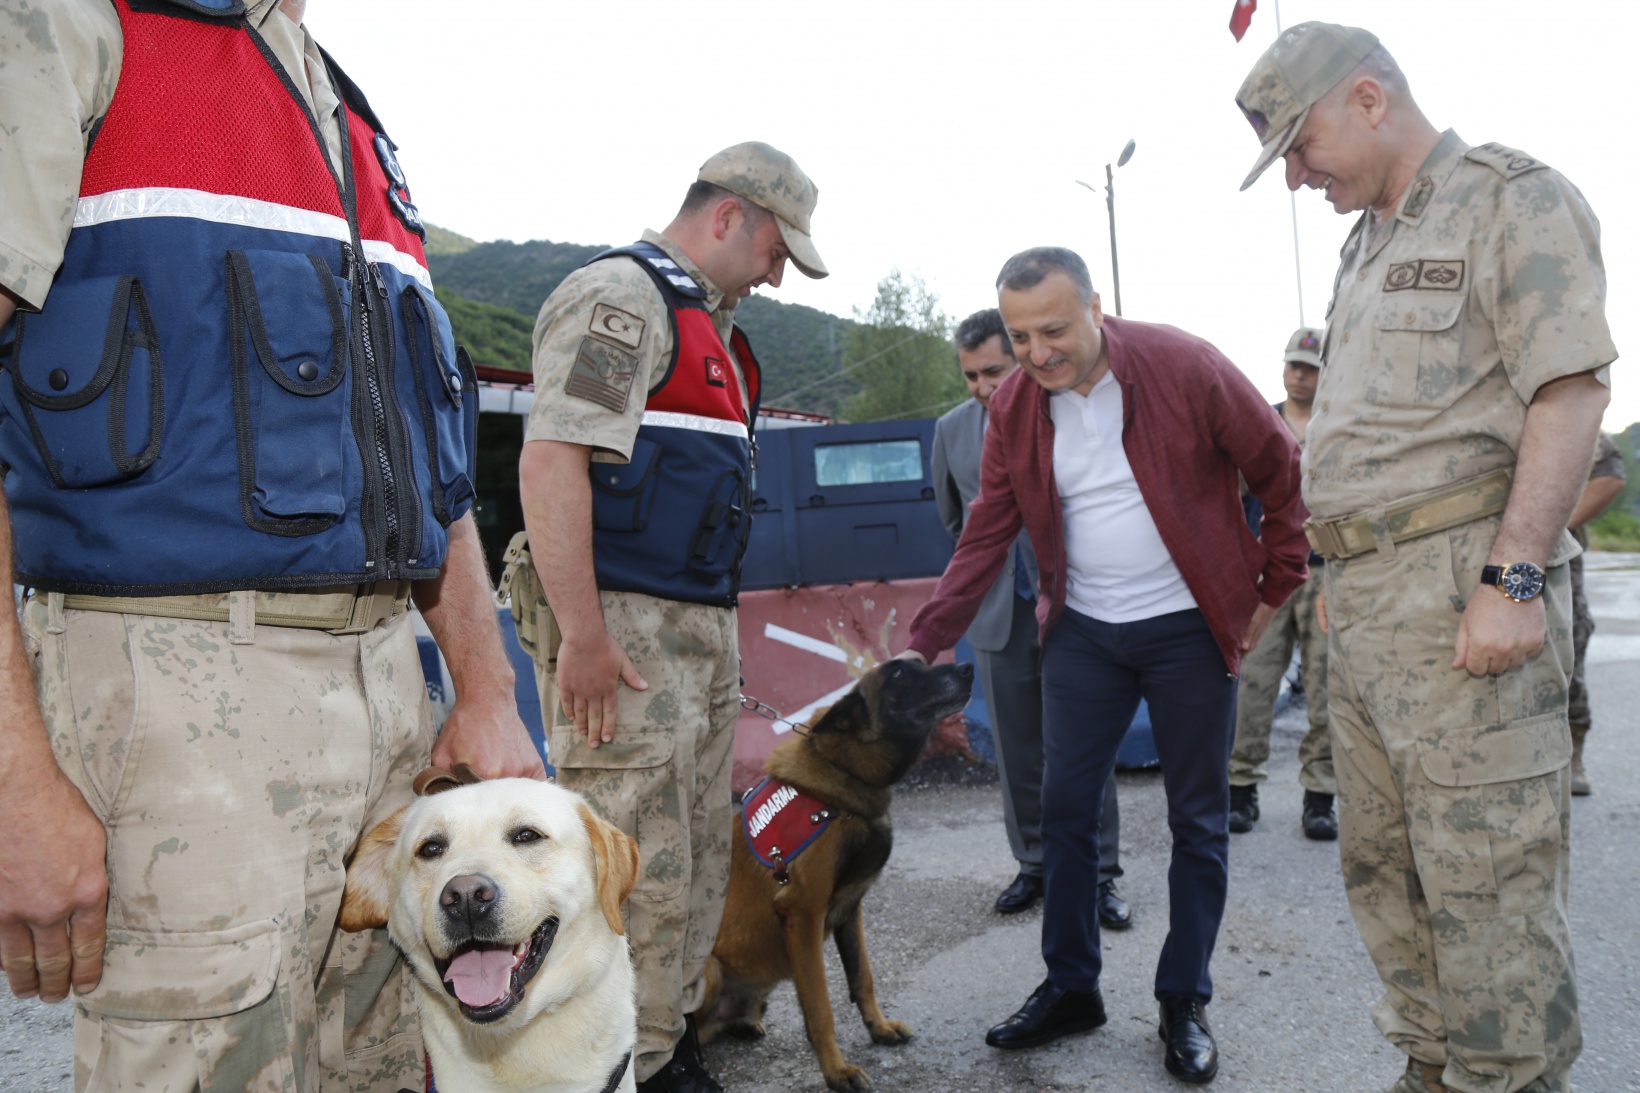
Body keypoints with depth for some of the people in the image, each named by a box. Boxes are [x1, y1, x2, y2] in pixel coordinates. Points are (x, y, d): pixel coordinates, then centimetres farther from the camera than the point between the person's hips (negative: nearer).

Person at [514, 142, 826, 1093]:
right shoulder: (621, 294, -9)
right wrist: (581, 632, -24)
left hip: (702, 630, 10)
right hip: (626, 633, -10)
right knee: (639, 872, -5)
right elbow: (550, 460, -19)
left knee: (701, 860, 15)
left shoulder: (710, 322, 23)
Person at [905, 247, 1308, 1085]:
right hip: (1082, 631, 4)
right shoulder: (1013, 407, -3)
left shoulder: (1183, 367, -15)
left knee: (1197, 820, 6)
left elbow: (1282, 472, -5)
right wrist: (926, 641, -7)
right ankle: (1070, 988, 23)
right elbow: (985, 536, 0)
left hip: (1188, 628, -3)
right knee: (1064, 808, 6)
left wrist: (1274, 589, -4)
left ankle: (1185, 1003, 22)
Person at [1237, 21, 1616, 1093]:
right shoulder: (1368, 246, 22)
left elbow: (1570, 391, -13)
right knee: (1382, 863, 13)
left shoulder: (1514, 198, -3)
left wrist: (1512, 579, -21)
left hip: (1465, 585, -9)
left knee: (1488, 874, -4)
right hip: (1363, 599, 9)